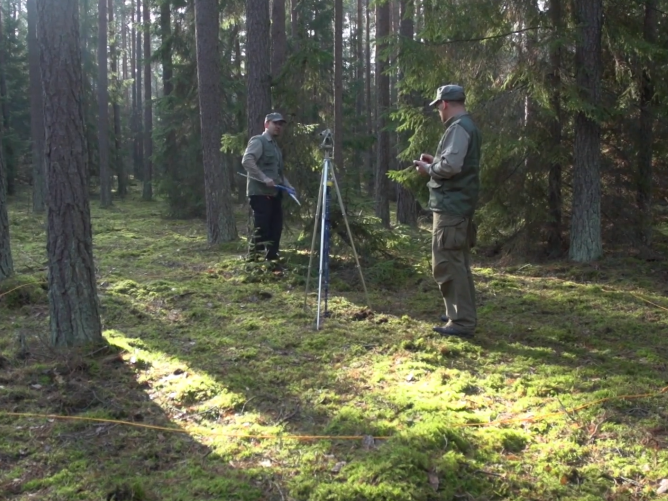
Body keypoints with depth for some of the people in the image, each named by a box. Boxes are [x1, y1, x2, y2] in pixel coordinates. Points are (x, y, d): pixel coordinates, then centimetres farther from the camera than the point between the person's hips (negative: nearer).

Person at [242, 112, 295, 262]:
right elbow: (246, 161, -20)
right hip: (260, 192, -9)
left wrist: (288, 185, 11)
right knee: (261, 228, -10)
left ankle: (272, 257, 16)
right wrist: (263, 178, -24)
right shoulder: (258, 141, -6)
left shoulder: (275, 146, 21)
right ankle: (253, 259, -3)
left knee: (276, 227, 8)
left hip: (274, 193, 9)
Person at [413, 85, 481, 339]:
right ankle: (463, 315, 27)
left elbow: (450, 166, -25)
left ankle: (462, 322, -6)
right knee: (458, 262, 17)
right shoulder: (467, 126, 18)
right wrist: (435, 161, 16)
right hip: (459, 204, 11)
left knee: (447, 264, -9)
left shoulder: (458, 128, -15)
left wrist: (429, 169, -8)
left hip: (451, 206, -11)